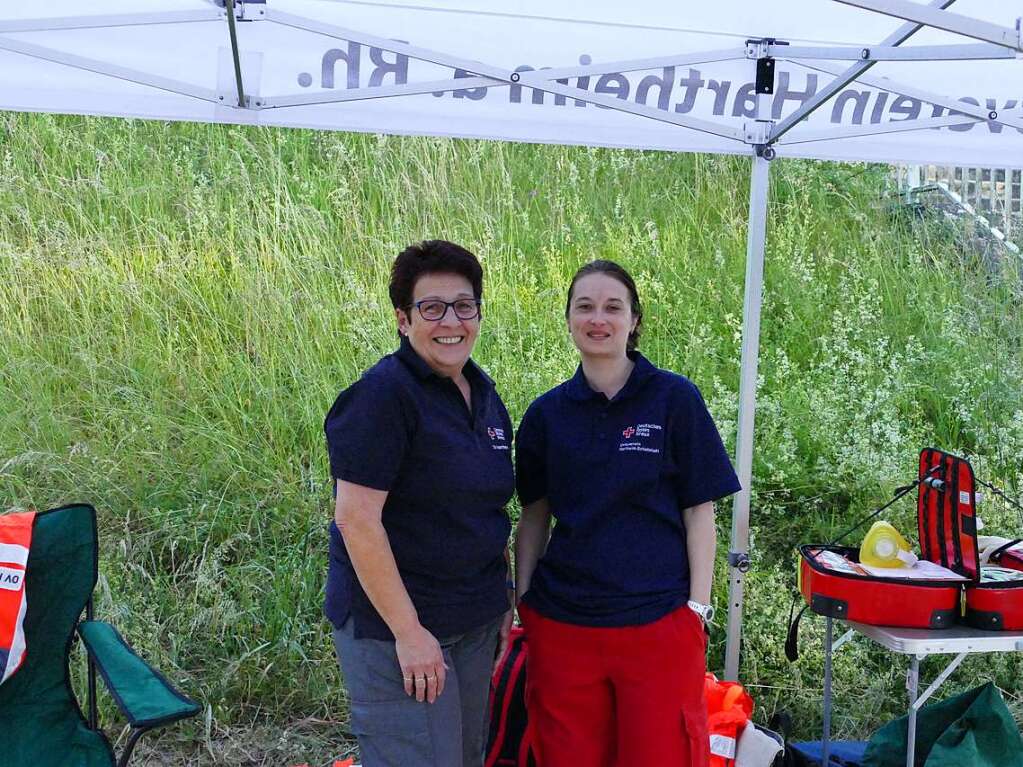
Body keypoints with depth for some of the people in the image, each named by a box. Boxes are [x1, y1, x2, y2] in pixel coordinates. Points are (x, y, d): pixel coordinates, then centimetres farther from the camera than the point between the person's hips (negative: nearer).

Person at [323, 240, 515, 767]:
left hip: (475, 622, 8)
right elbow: (356, 518, -21)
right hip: (394, 624, -8)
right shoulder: (382, 396, -17)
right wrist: (407, 631, -21)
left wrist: (502, 599, 14)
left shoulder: (482, 392, 9)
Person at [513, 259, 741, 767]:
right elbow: (534, 517, 10)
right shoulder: (547, 413, 4)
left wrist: (698, 606, -7)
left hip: (658, 620, -2)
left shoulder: (675, 399, -4)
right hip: (561, 623, 3)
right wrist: (522, 601, 6)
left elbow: (699, 511, -3)